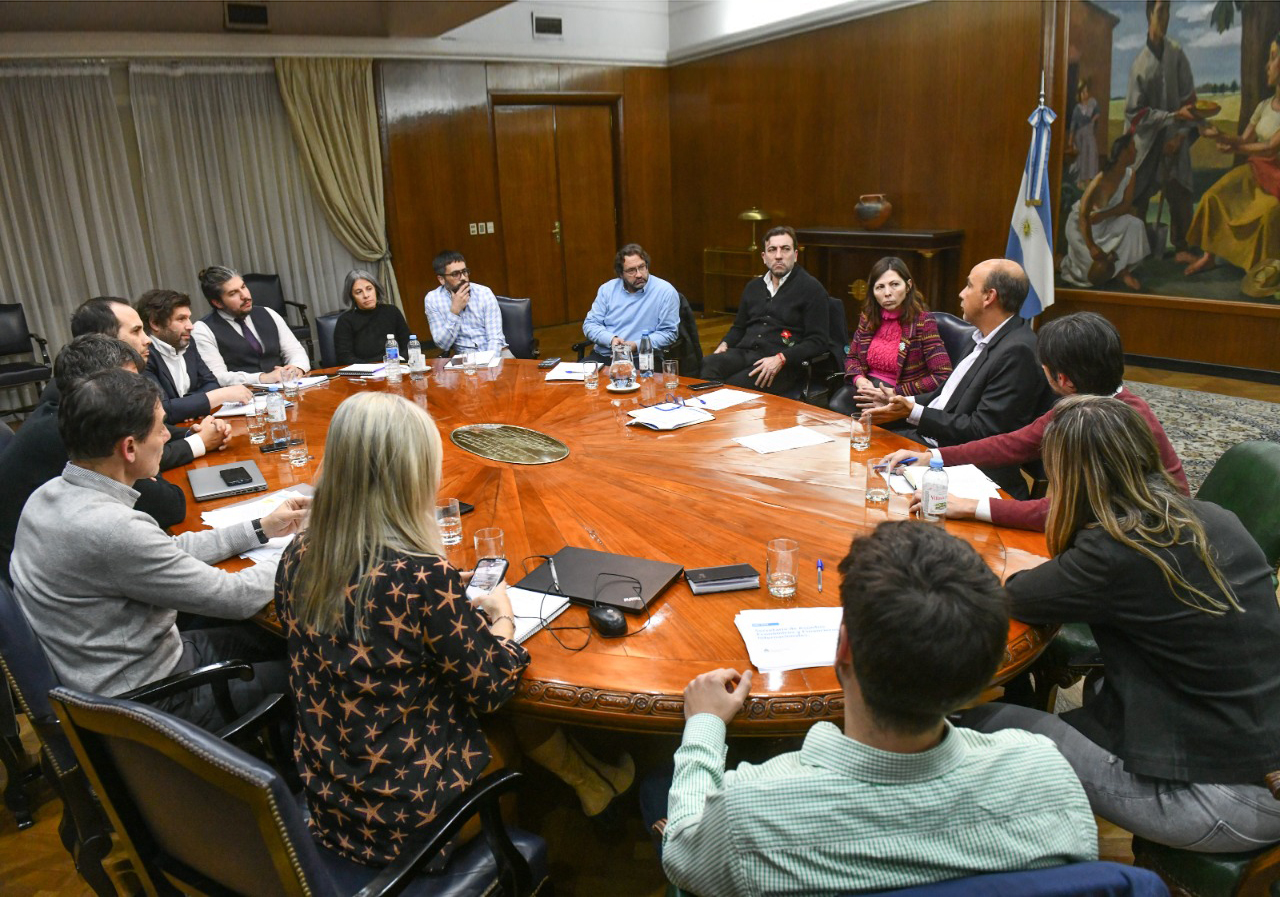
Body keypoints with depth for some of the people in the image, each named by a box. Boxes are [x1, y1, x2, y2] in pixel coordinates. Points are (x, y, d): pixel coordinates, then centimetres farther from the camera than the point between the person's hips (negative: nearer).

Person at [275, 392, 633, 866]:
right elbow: (493, 686, -16)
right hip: (403, 815, -5)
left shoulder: (297, 559, -10)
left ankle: (588, 780, 41)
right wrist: (502, 616, 2)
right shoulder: (424, 578, -30)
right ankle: (593, 783, 44)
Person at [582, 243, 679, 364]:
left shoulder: (666, 291, -1)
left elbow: (669, 332, -2)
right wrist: (611, 339, -9)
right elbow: (590, 324, 12)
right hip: (602, 356, 4)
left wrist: (637, 345, -14)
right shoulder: (607, 289, 11)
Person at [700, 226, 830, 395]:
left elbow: (818, 341, -4)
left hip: (784, 364, -5)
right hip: (744, 353, 5)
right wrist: (724, 344, 9)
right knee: (707, 365, -29)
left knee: (735, 386, -34)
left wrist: (780, 359, -18)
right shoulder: (753, 286, 22)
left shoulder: (811, 289, 3)